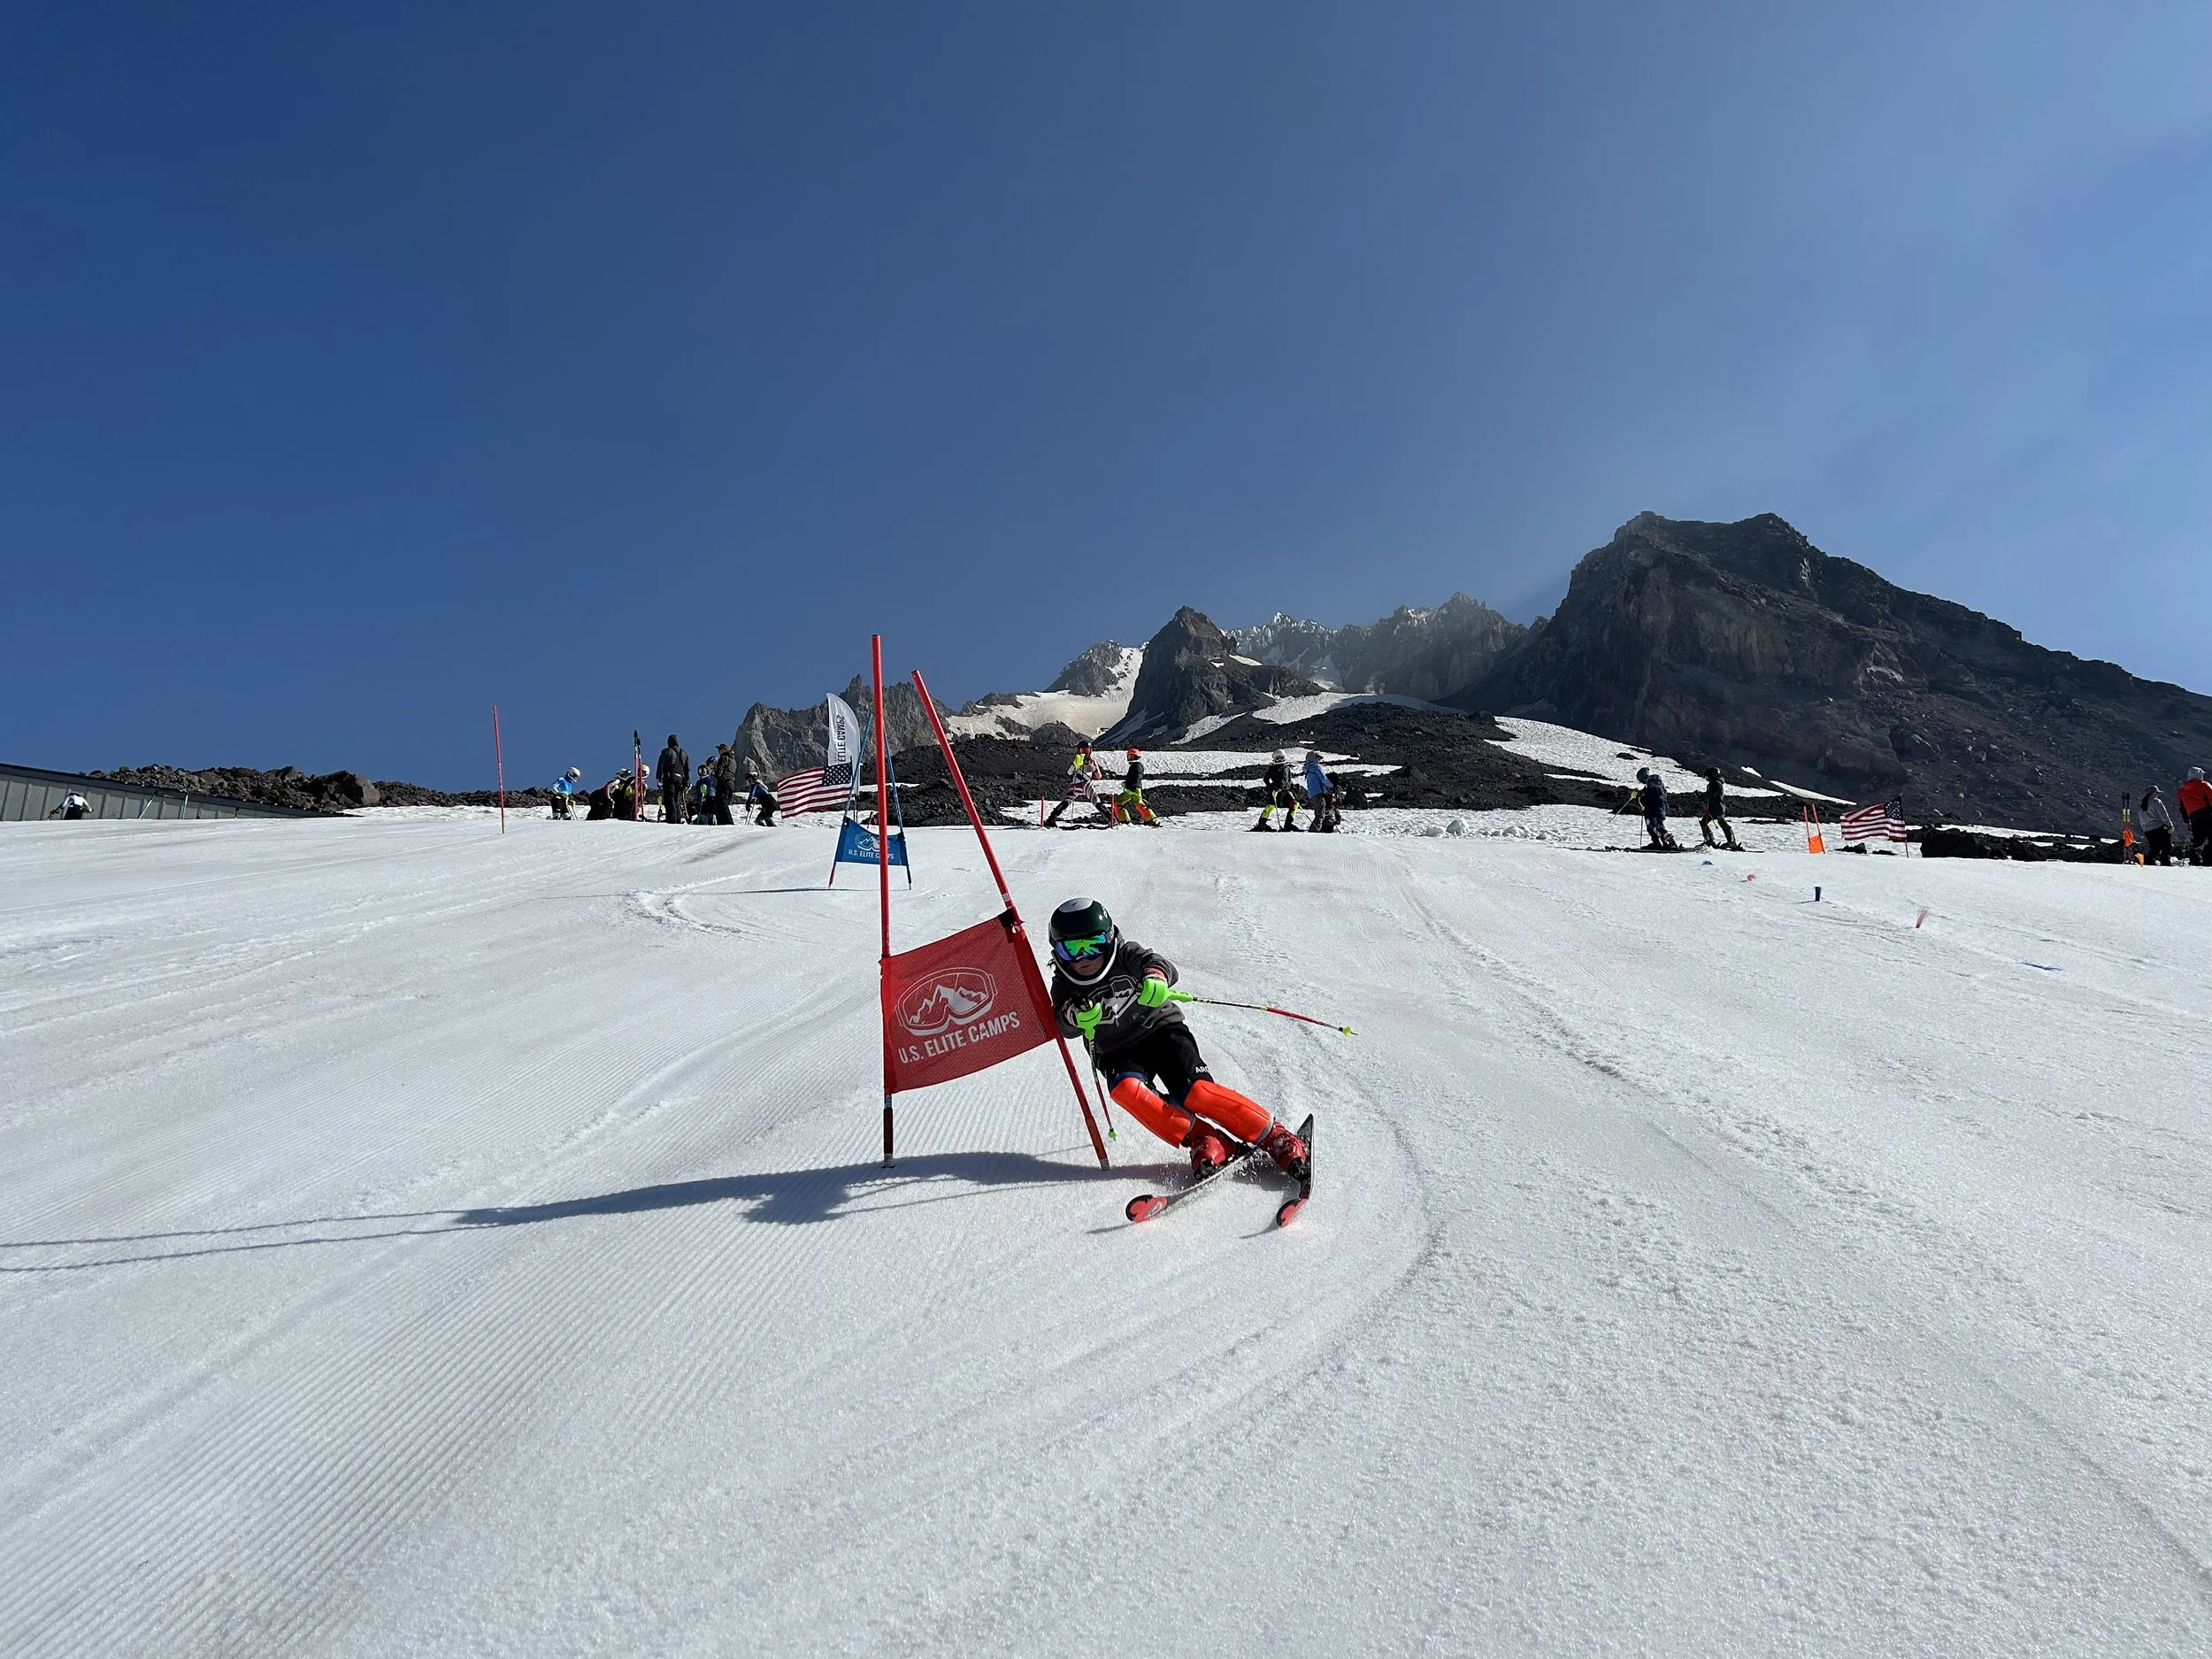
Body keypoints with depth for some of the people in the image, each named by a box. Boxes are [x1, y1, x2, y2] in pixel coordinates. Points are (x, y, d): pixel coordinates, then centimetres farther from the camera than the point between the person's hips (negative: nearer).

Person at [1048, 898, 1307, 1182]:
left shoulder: (1124, 954, -10)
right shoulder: (1066, 985, -6)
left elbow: (1158, 963, -26)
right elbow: (1066, 1027, -22)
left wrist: (1155, 978, -51)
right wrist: (1077, 1016, -46)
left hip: (1161, 1029, -2)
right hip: (1117, 1053, 2)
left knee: (1195, 1092, -23)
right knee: (1124, 1089, -31)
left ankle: (1275, 1138, -12)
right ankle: (1201, 1139, -24)